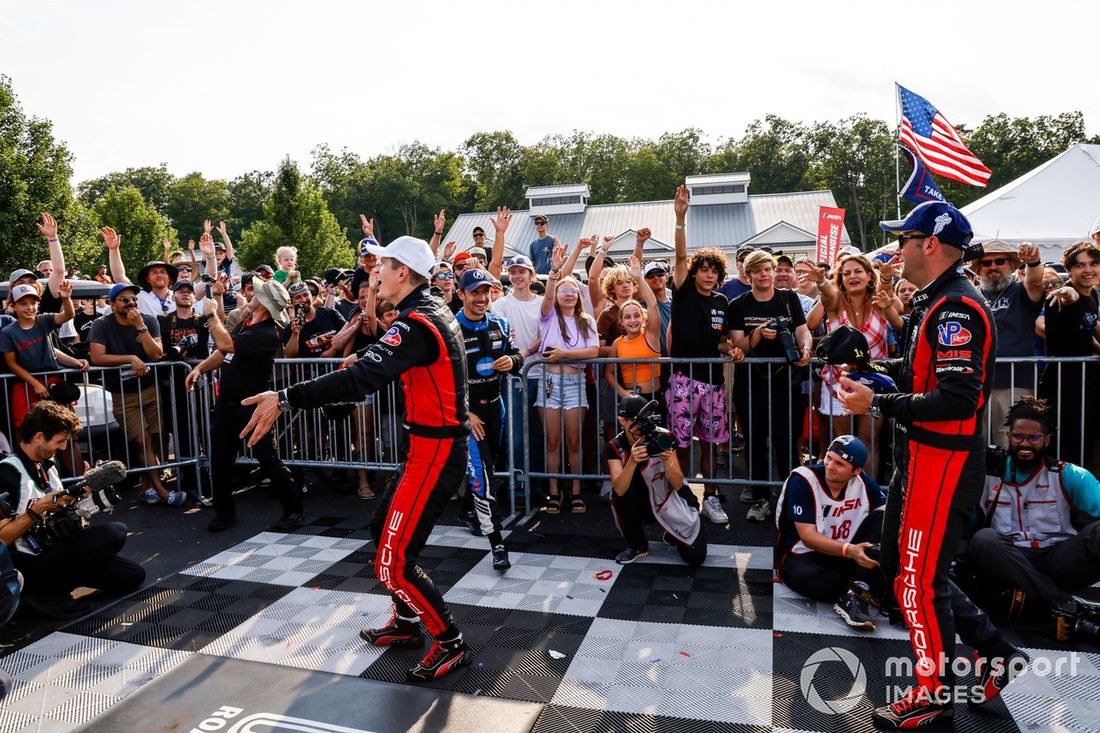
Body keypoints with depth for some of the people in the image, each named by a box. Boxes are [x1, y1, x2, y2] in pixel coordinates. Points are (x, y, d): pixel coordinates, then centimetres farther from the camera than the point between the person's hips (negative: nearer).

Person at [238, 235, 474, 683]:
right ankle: (406, 623, 37)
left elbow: (362, 378, -34)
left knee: (392, 561, -4)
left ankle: (451, 644, 12)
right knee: (385, 529, 22)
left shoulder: (417, 323, -22)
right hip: (434, 443, 10)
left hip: (435, 451, -10)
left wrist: (286, 399, -35)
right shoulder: (433, 311, 9)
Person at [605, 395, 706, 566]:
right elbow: (619, 490, -30)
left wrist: (668, 463, -43)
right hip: (641, 503, 2)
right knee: (622, 492, -30)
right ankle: (638, 546, -7)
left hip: (670, 500, -1)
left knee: (696, 556, -16)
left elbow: (677, 485, -22)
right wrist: (632, 461, -46)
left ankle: (673, 534, 20)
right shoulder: (615, 447, -16)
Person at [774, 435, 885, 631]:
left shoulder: (863, 482, -6)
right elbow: (808, 537, -22)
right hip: (800, 555, -5)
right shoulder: (801, 480, -20)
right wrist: (849, 550, -36)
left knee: (883, 519, -15)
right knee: (808, 579, -40)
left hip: (846, 554, 5)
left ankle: (856, 592, -26)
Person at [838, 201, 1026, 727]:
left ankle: (935, 693, 20)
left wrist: (877, 405, -22)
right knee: (900, 564, 18)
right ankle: (992, 652, 30)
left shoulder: (956, 307, -19)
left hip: (944, 460, -10)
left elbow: (957, 399, -26)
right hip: (918, 453, 10)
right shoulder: (933, 301, 13)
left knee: (919, 576, 1)